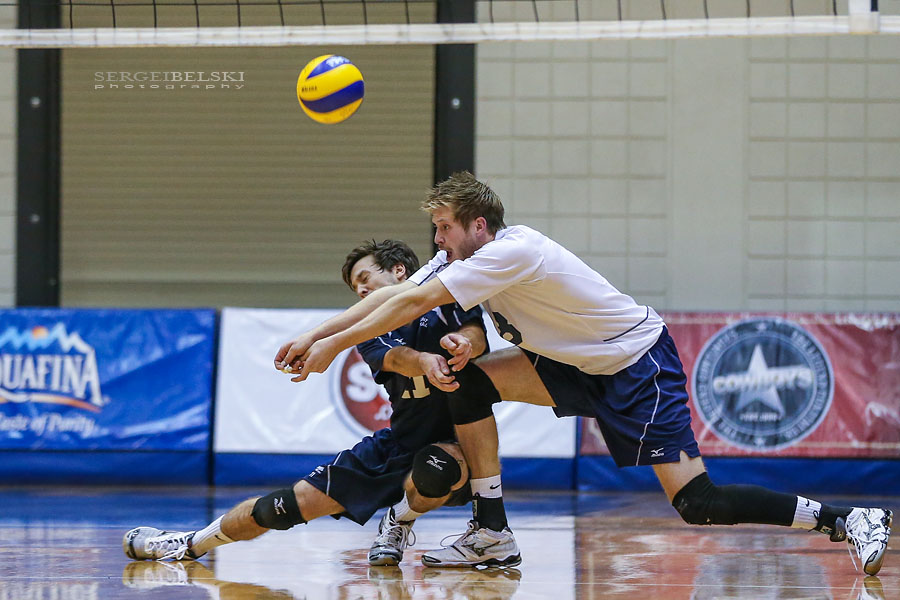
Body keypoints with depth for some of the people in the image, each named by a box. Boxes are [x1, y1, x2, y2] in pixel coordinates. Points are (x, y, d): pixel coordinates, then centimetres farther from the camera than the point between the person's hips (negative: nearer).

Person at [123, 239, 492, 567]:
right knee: (294, 502, -2)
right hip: (396, 444, 4)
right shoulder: (371, 335, 2)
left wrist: (461, 340, -51)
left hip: (454, 443, -4)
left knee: (437, 468, -43)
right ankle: (191, 545, 19)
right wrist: (424, 361, -46)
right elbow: (396, 358, -21)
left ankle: (401, 519, -7)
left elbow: (476, 336, -25)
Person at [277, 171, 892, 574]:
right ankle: (491, 533, 2)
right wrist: (313, 335, -1)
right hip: (583, 368, 9)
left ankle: (850, 520, -8)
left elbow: (413, 304, -26)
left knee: (697, 503, -17)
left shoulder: (509, 252, -25)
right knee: (470, 381, -4)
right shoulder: (461, 256, 2)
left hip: (640, 365, -9)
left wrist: (335, 346, -19)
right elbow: (391, 296, 5)